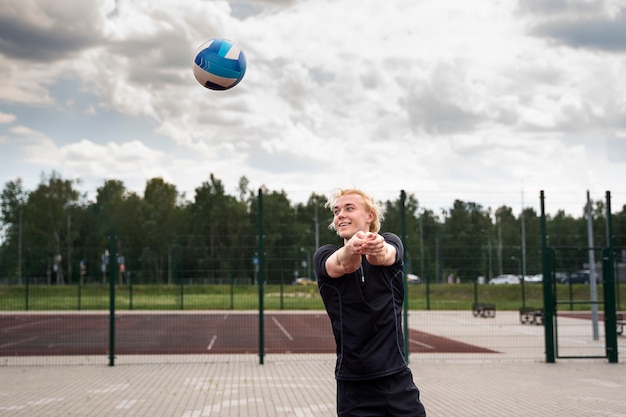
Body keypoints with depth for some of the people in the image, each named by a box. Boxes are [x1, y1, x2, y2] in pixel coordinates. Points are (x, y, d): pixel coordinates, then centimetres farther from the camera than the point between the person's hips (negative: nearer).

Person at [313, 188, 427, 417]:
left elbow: (385, 256, -24)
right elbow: (341, 265, -24)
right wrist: (351, 248, -48)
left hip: (396, 378, 0)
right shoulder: (324, 255, 0)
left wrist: (376, 249, -49)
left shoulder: (390, 243, 1)